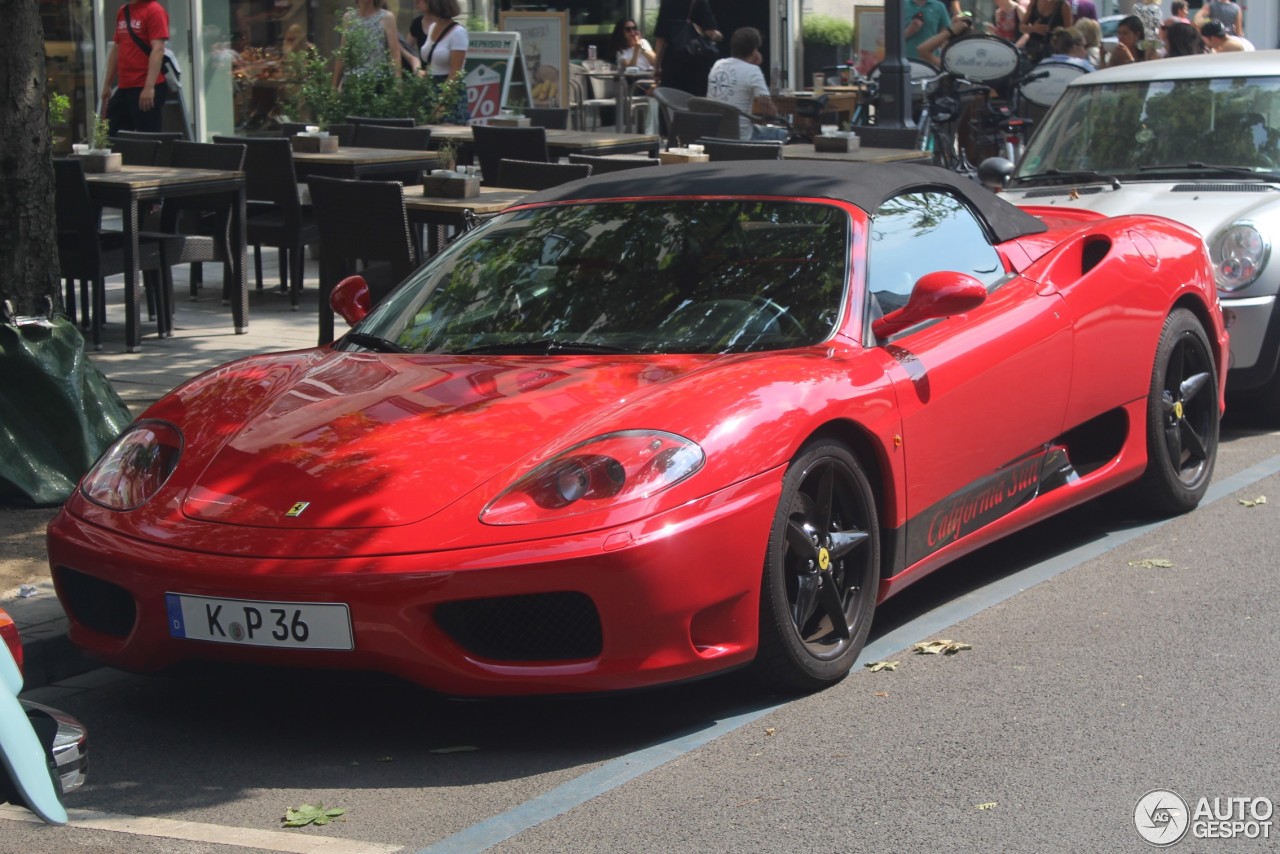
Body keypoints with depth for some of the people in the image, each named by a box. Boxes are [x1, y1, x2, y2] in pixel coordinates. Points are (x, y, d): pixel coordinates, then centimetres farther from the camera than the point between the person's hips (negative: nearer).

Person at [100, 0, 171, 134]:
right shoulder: (122, 12, 15)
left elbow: (158, 50, -17)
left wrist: (149, 87, -24)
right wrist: (107, 85, 21)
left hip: (145, 89, -8)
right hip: (124, 88, 8)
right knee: (111, 136, 10)